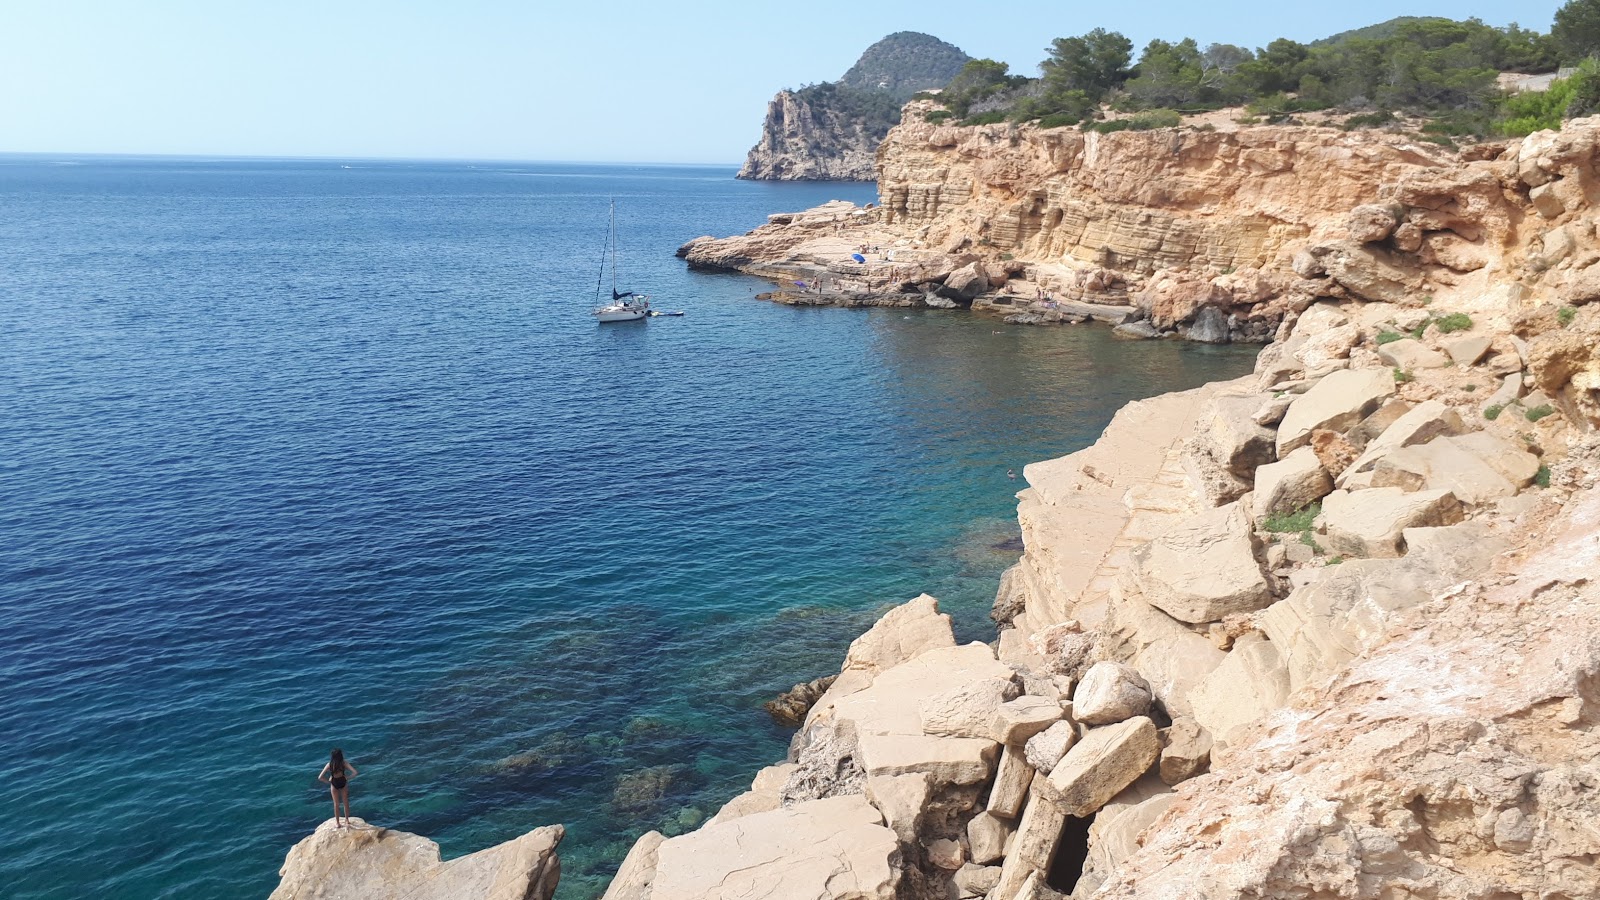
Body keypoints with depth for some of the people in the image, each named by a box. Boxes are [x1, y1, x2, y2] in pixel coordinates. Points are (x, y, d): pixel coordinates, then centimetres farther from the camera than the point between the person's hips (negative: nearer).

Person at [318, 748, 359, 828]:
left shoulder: (330, 765, -25)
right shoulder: (344, 763, -24)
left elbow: (320, 778, -25)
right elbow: (355, 773, -29)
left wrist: (328, 781, -9)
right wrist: (347, 778, -12)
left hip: (334, 784, -1)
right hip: (343, 783, 1)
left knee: (336, 804, 19)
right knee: (346, 802, 22)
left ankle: (337, 822, 31)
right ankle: (347, 820, 37)